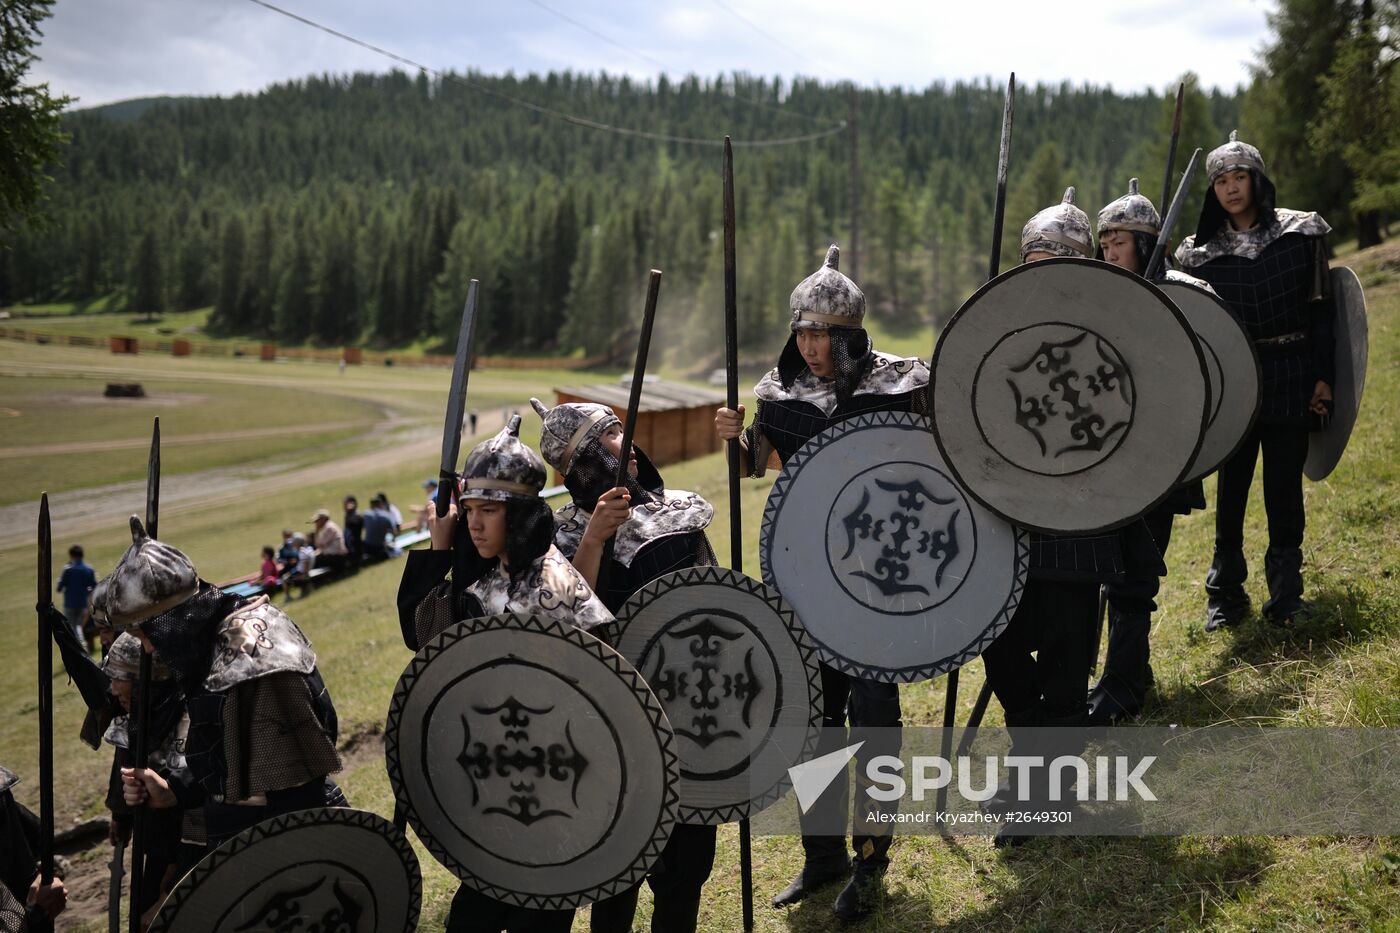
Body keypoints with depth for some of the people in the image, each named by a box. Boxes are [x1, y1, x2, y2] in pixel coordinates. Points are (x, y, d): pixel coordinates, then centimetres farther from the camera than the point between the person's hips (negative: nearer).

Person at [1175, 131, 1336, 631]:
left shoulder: (1301, 232, 0)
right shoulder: (1201, 251, 2)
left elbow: (1321, 309, 2)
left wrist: (1324, 377, -3)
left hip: (1291, 378, -1)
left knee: (1284, 487, 5)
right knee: (1232, 487, 4)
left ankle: (1286, 596, 16)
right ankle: (1225, 597, 15)